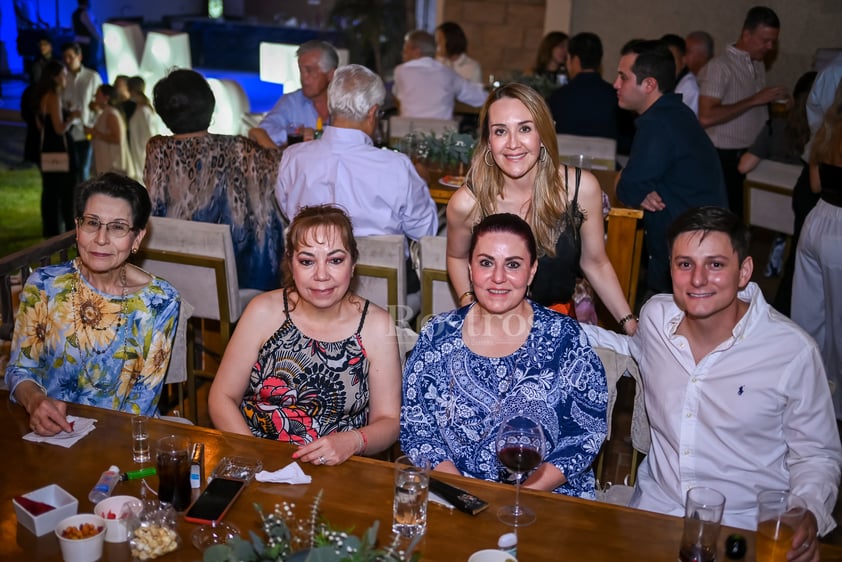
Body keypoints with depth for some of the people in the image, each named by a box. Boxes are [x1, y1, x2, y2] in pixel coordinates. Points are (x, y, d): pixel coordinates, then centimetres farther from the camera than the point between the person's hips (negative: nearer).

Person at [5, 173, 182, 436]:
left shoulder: (160, 302, -8)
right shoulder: (43, 284, -3)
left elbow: (144, 398, -4)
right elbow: (20, 368, 2)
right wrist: (35, 401, -19)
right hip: (45, 434, 2)